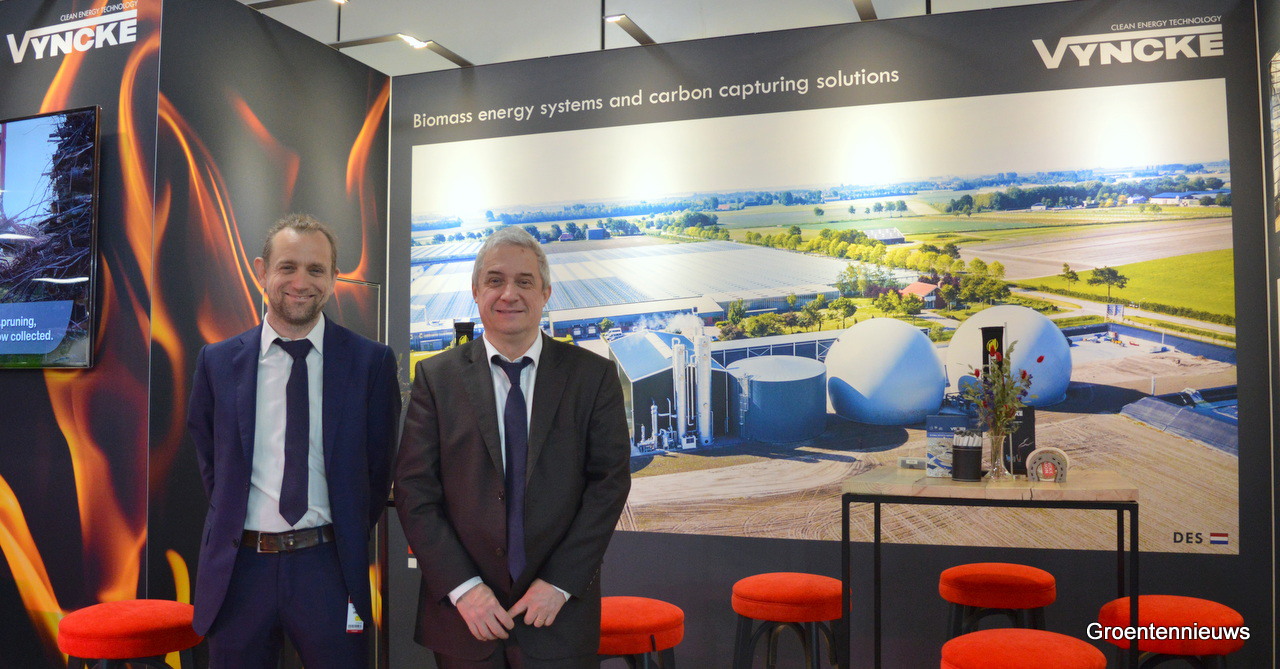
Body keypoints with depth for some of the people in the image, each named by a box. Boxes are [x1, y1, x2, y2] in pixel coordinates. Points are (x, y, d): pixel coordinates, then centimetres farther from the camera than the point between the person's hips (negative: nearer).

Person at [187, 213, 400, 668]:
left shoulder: (371, 362, -3)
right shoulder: (217, 362, 3)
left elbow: (378, 464, 4)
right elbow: (209, 459, 14)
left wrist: (348, 541, 3)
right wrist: (235, 524, 7)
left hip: (328, 567, -1)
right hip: (239, 569, 2)